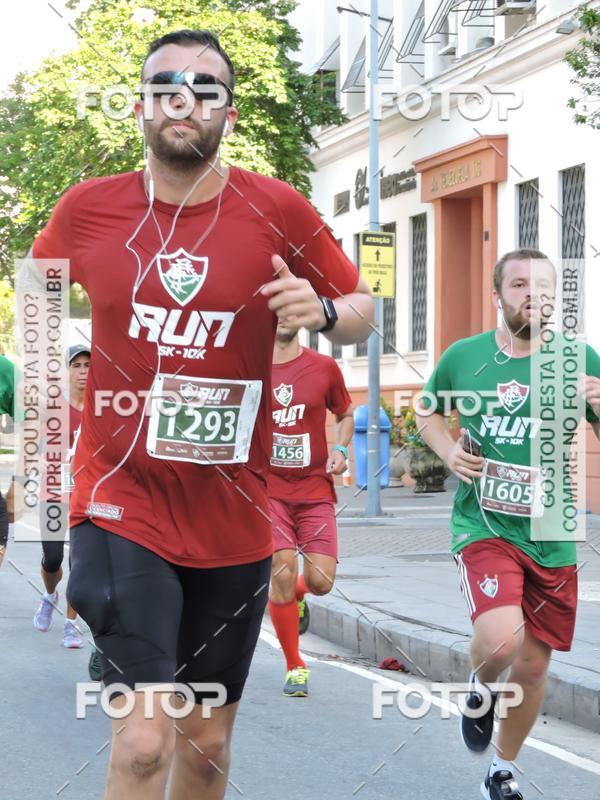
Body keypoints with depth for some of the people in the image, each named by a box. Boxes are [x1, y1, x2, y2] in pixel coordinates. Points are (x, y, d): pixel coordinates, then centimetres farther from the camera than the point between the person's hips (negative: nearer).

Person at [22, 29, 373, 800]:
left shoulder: (277, 210, -4)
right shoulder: (88, 208, -2)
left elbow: (361, 310, 6)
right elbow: (34, 281, 19)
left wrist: (323, 311, -15)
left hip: (232, 519, 2)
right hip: (120, 505, -2)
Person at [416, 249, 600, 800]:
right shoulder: (464, 357, -1)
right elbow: (428, 412, 18)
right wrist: (448, 450, -2)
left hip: (551, 537, 2)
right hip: (484, 524, -2)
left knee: (533, 663, 10)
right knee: (501, 637, -26)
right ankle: (481, 691, 11)